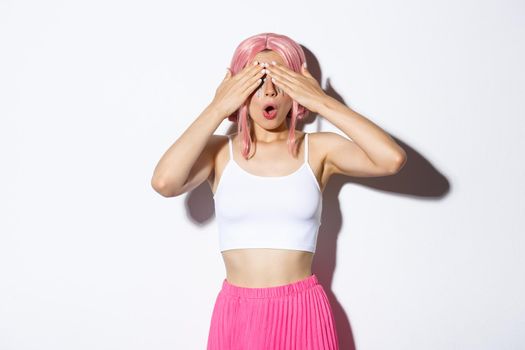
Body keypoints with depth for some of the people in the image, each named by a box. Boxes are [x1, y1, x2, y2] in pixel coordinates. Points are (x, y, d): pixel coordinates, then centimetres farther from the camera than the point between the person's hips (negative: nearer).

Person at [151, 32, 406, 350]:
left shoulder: (319, 149, -2)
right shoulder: (219, 152, -2)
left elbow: (393, 159, -18)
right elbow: (164, 182, -21)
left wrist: (321, 101, -14)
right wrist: (217, 109, -14)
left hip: (303, 312, 0)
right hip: (237, 313, 0)